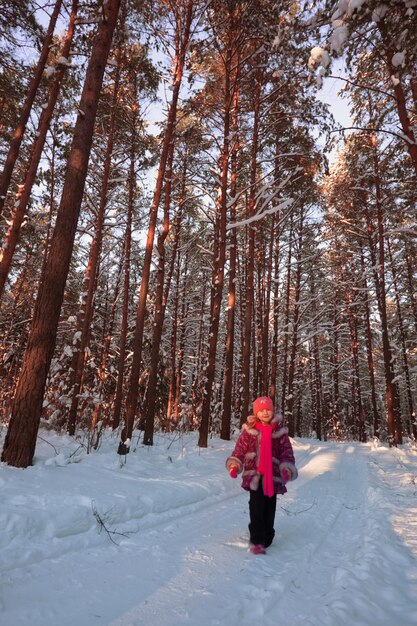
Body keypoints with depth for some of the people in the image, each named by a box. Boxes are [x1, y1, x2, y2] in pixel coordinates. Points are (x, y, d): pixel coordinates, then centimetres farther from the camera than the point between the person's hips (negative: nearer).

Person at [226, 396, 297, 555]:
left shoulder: (279, 430, -2)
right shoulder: (249, 430, -3)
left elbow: (287, 452, -2)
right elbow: (239, 449, 0)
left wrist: (287, 469, -17)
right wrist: (234, 465, -13)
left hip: (273, 476, 1)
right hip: (254, 474, -1)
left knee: (269, 509, 11)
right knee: (256, 508, -5)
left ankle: (266, 538, 29)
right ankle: (257, 541, 5)